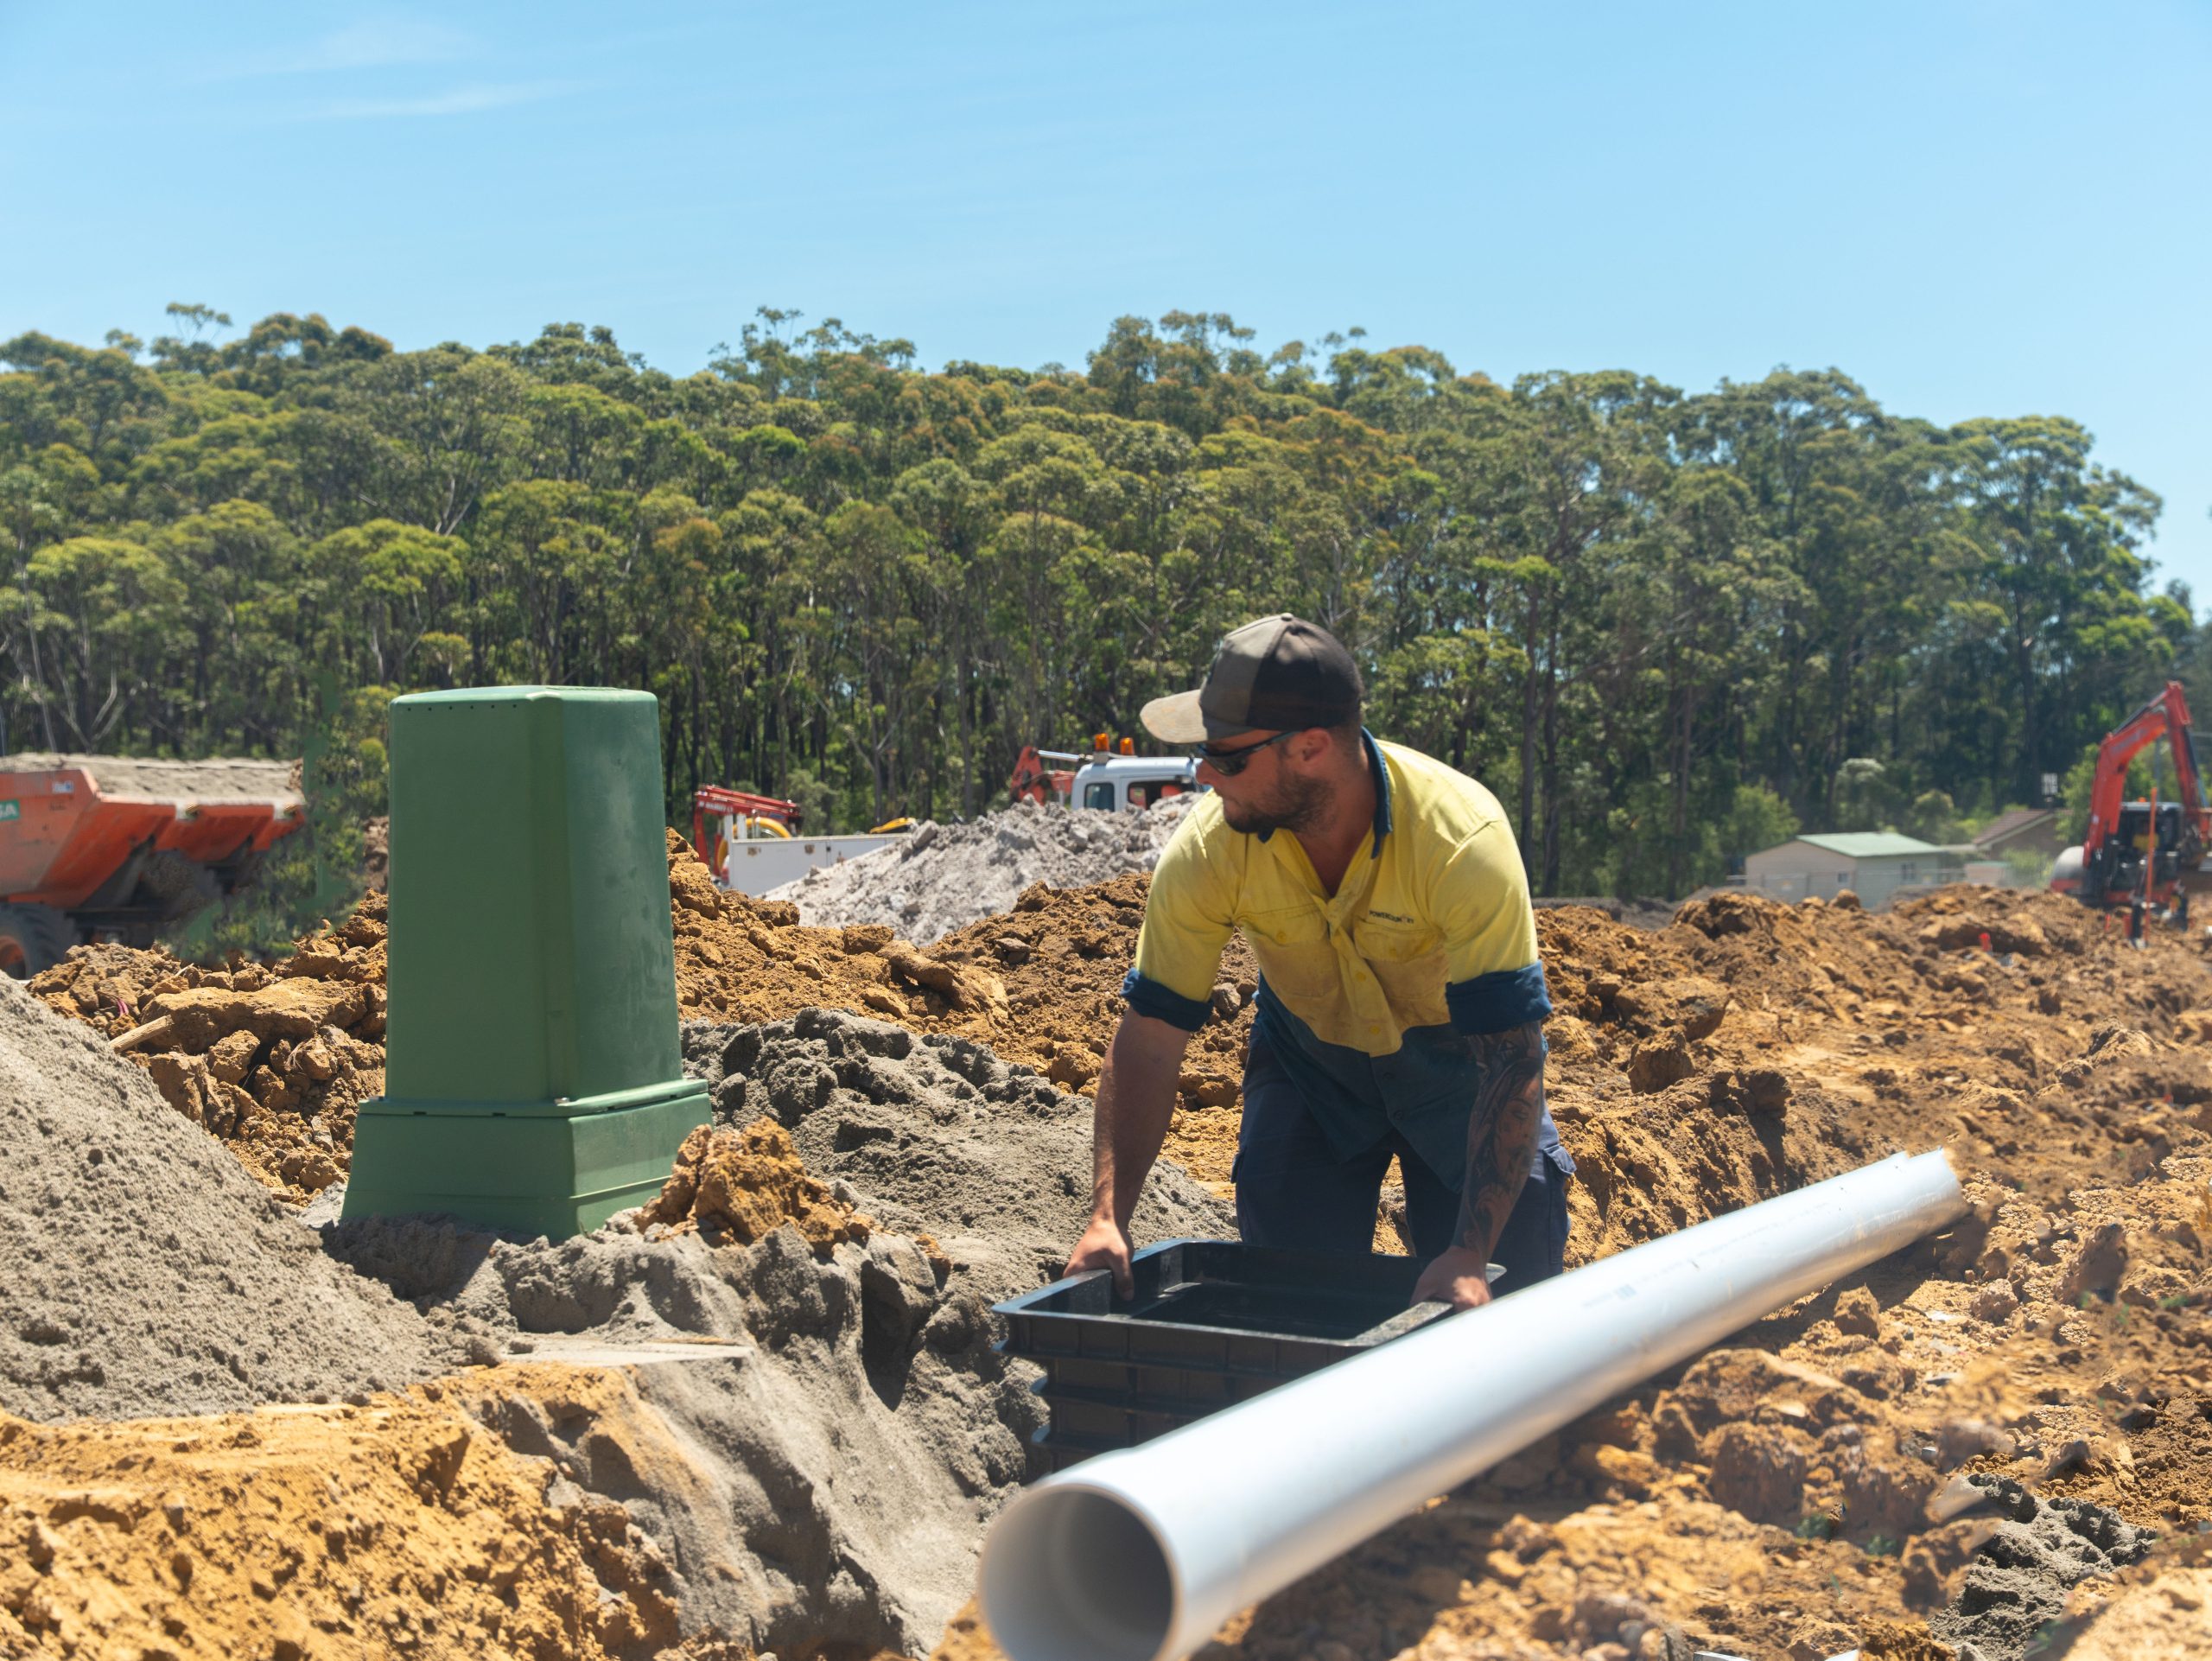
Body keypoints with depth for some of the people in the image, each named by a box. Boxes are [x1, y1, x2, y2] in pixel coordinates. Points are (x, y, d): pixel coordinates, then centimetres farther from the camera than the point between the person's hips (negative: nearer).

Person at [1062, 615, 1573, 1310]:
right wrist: (1109, 1215, -31)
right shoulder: (1208, 850, -27)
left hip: (1456, 1059, -2)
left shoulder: (1464, 840, -35)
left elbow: (1511, 1059, -33)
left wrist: (1471, 1253, -40)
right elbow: (1148, 1042, -20)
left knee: (1497, 1298, -8)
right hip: (1308, 1056, 2)